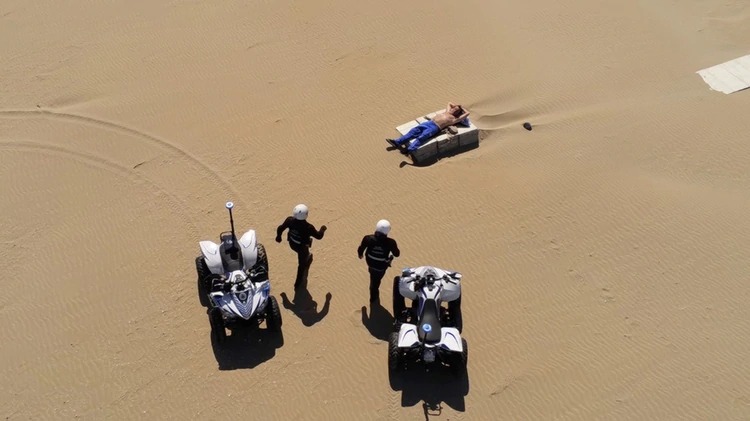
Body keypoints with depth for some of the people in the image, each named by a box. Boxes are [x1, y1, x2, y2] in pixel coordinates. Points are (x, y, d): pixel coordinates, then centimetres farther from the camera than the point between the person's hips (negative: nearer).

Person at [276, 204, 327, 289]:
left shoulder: (290, 220, -29)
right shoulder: (308, 227, -39)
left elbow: (280, 228, -14)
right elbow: (319, 236, -22)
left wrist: (278, 236, 9)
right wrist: (322, 229, 0)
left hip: (292, 244, 4)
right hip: (302, 247, -4)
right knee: (302, 264, 23)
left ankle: (307, 258, 71)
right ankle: (298, 283, 41)